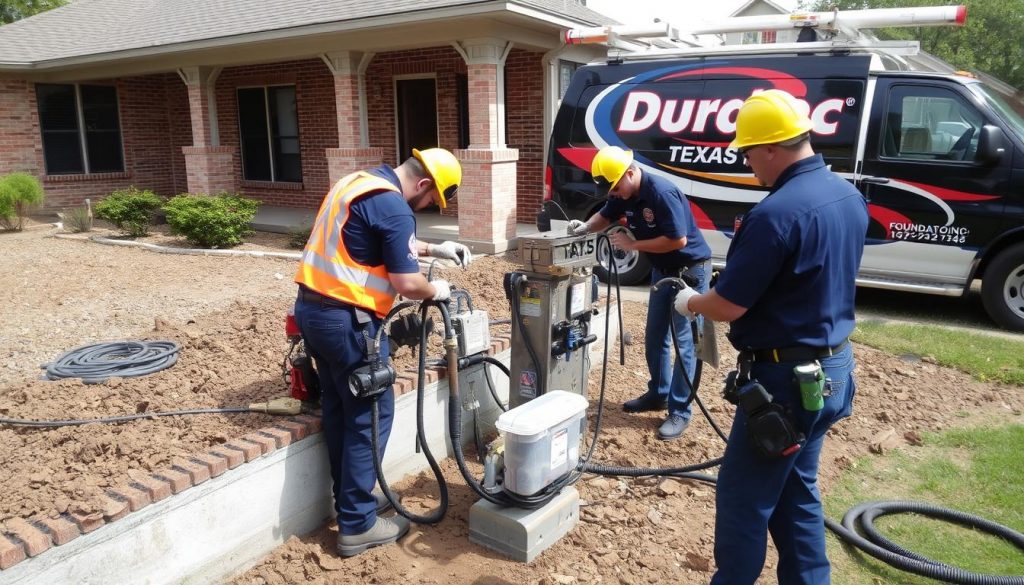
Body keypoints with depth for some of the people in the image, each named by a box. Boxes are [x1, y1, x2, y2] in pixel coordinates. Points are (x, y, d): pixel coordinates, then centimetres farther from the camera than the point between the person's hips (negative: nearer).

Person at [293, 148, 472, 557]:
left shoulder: (358, 182, 14)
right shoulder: (393, 207, -17)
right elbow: (405, 283, -18)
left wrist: (435, 249, 24)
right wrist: (436, 290, 2)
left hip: (312, 308, 10)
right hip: (346, 320, -10)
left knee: (338, 409, 18)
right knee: (371, 415, 1)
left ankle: (351, 498, 32)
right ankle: (357, 524, 10)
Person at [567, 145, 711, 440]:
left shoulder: (662, 193, -28)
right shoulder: (624, 194, -2)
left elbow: (678, 239, -30)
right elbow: (605, 216, 15)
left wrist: (633, 244, -23)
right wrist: (585, 226, -6)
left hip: (690, 270, -9)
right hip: (662, 269, 9)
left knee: (684, 341, -6)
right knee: (655, 337, 15)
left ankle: (679, 412, 1)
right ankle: (658, 394, 31)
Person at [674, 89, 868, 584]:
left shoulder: (777, 213, -24)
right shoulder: (848, 196, 5)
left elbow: (729, 306, -20)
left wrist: (689, 302, 0)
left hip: (785, 377, -9)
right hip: (833, 367, 9)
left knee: (744, 498, 6)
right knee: (797, 492, 22)